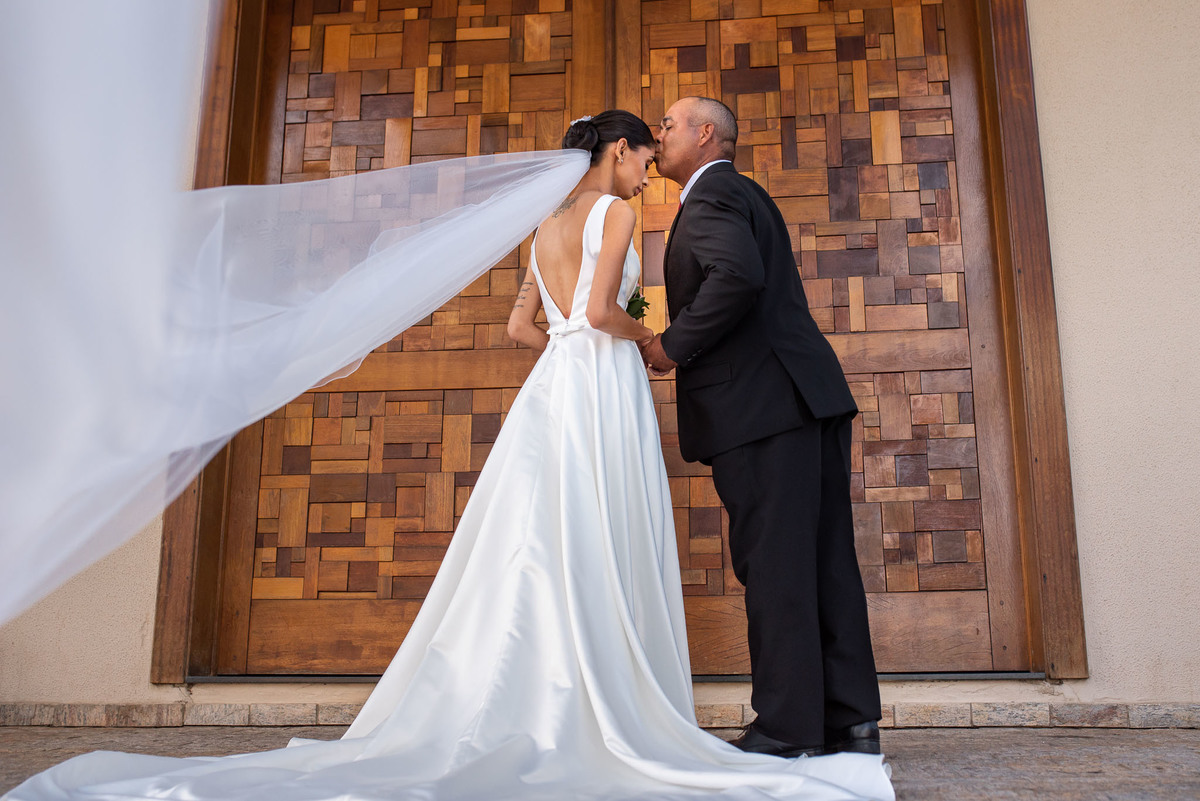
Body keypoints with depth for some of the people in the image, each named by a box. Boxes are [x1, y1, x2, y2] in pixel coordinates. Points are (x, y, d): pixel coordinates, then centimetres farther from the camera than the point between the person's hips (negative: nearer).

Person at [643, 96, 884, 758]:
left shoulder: (710, 195, -5)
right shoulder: (744, 193, 26)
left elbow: (738, 276, -25)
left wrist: (674, 346, -14)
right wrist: (682, 343, 19)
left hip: (761, 404, -10)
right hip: (809, 394, 10)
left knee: (773, 563, -5)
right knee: (826, 559, 9)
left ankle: (787, 728, 3)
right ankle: (851, 719, 16)